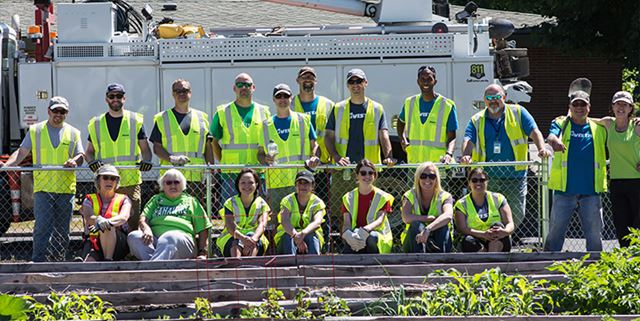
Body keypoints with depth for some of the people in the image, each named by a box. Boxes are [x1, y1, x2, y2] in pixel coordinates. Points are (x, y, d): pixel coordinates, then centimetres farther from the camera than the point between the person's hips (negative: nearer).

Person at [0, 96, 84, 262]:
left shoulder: (73, 133, 12)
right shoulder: (35, 131, 10)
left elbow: (80, 155, 7)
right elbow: (21, 152, 6)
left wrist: (74, 161, -18)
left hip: (66, 188, 2)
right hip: (43, 188, -2)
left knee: (62, 231, 6)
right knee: (42, 228, -13)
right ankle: (38, 262, -15)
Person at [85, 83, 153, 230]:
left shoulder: (135, 121, 11)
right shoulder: (96, 124, 14)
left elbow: (145, 149, 11)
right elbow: (89, 151, 17)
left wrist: (146, 160, -11)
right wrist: (92, 161, -5)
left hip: (131, 181, -1)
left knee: (133, 221, -6)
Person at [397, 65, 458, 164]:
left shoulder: (447, 106, -1)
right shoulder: (410, 103, 10)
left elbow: (451, 137, -2)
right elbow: (401, 121, 30)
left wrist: (448, 155, -22)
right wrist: (403, 139, 11)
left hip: (439, 163, -3)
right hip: (413, 164, 3)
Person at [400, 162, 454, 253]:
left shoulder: (444, 196, -5)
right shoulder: (410, 196, -3)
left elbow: (448, 216, -28)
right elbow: (406, 218, -23)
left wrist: (428, 229, -44)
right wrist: (430, 218, -24)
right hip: (413, 243, 0)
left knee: (443, 226, -28)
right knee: (416, 224, -29)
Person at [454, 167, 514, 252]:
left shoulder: (498, 199, 7)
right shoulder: (462, 204, 5)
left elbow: (510, 224, 0)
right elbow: (462, 228, -10)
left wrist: (504, 231, -26)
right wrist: (483, 234, -27)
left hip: (499, 244, 1)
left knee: (497, 225, -28)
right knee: (468, 241, -32)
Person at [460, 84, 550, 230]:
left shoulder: (518, 113, 9)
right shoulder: (477, 120, 12)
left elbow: (534, 132, 0)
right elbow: (468, 140, -2)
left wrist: (542, 149, -20)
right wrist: (466, 156, -25)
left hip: (515, 177, -1)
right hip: (486, 178, 1)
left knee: (517, 215, -1)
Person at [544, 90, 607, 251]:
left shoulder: (598, 128, 13)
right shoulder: (561, 123, 7)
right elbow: (551, 136, -14)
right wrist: (555, 141, -38)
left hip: (591, 190, 2)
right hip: (565, 189, -2)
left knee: (595, 233, 3)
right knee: (555, 231, 2)